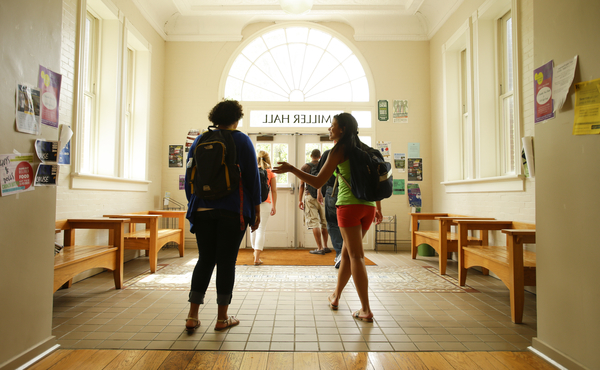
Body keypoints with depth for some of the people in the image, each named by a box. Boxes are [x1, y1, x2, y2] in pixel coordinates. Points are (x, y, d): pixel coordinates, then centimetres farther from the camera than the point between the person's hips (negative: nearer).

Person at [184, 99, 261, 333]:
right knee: (226, 261, 2)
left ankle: (192, 316, 9)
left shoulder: (199, 141, 13)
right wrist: (256, 209, 3)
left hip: (203, 210, 4)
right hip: (233, 211, -3)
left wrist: (192, 205, 19)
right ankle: (222, 318, 11)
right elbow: (252, 177, -2)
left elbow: (189, 177, 13)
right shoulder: (241, 141, 1)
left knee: (205, 259, 10)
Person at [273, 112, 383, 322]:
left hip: (349, 205, -7)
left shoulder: (339, 150, -4)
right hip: (368, 206, 7)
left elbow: (318, 182, -8)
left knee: (356, 256, -3)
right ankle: (335, 297, 32)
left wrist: (292, 169, -4)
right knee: (346, 253, 17)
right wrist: (378, 208, 25)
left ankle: (366, 310, -1)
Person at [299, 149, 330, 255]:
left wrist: (300, 200, 2)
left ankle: (320, 248, -6)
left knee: (314, 222, -3)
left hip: (310, 196, -3)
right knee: (324, 222, 11)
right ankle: (325, 246, 17)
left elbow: (302, 185, -1)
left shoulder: (305, 167, 2)